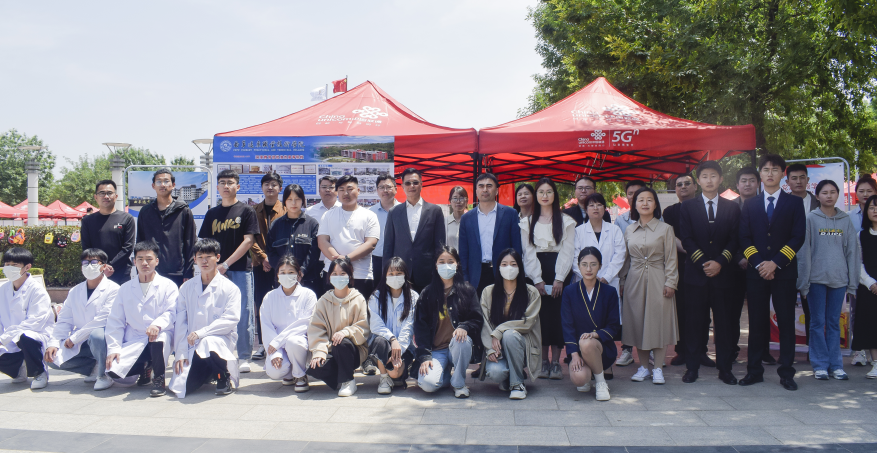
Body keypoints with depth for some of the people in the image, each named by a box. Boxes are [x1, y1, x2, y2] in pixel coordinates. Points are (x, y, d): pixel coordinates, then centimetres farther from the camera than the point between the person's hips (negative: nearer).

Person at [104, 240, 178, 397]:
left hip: (161, 334, -3)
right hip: (133, 341, 3)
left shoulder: (168, 286, 5)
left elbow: (171, 312, -9)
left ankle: (159, 378, -12)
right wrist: (113, 348, -3)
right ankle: (145, 368, 15)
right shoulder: (125, 289, 14)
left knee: (159, 340, -40)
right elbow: (115, 321, 10)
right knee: (113, 371, -19)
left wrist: (157, 325, -31)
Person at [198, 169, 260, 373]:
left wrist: (226, 264, -12)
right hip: (216, 271, 4)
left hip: (241, 270, -4)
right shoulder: (212, 213, 13)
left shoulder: (246, 211, 1)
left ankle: (244, 357, 6)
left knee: (243, 315, -2)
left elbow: (248, 241, -6)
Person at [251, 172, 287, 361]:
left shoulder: (286, 210, 2)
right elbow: (252, 238, 3)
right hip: (260, 264, 3)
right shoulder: (255, 211, 11)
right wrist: (263, 257, -9)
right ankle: (262, 344, 12)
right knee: (260, 304, 5)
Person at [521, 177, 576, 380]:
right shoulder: (527, 222, 10)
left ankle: (556, 363, 2)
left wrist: (559, 279, -10)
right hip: (536, 273, 1)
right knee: (540, 316, -1)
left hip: (560, 273, -1)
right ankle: (544, 362, 6)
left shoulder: (566, 221, 6)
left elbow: (567, 251, -1)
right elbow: (528, 252, 4)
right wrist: (537, 280, -6)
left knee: (558, 315, -4)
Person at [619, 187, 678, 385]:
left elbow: (671, 259, -2)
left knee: (659, 321, -1)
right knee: (637, 322, 4)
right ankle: (643, 366, 15)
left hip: (657, 280, -3)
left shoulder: (665, 229, 0)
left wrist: (670, 283, -8)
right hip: (635, 281, 3)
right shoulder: (629, 230, 9)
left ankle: (658, 368, 8)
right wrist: (623, 281, 8)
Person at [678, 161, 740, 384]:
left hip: (722, 274, 1)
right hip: (695, 274, -1)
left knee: (723, 322, 4)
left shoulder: (732, 208, 10)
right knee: (694, 322, 1)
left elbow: (734, 240, 4)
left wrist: (719, 263, -10)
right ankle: (692, 367, 9)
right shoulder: (687, 207, 7)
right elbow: (687, 239, 0)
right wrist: (703, 263, -10)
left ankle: (725, 368, 12)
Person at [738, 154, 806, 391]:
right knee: (757, 322, 4)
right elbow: (744, 238, 5)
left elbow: (798, 236, -2)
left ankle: (786, 372, 9)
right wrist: (759, 263, -9)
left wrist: (775, 263, -12)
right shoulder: (750, 205, 11)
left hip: (784, 271, -1)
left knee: (786, 322, 1)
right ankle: (754, 370, 11)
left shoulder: (794, 203, 7)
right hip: (756, 272, 1)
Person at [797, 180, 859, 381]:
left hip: (839, 279, 2)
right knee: (818, 322, 3)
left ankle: (835, 365, 14)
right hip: (816, 279, -2)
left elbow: (852, 251, 7)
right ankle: (820, 365, 9)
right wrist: (804, 281, -7)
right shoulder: (811, 219, -1)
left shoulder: (846, 220, 7)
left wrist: (852, 281, 3)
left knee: (834, 323, 9)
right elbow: (804, 251, -3)